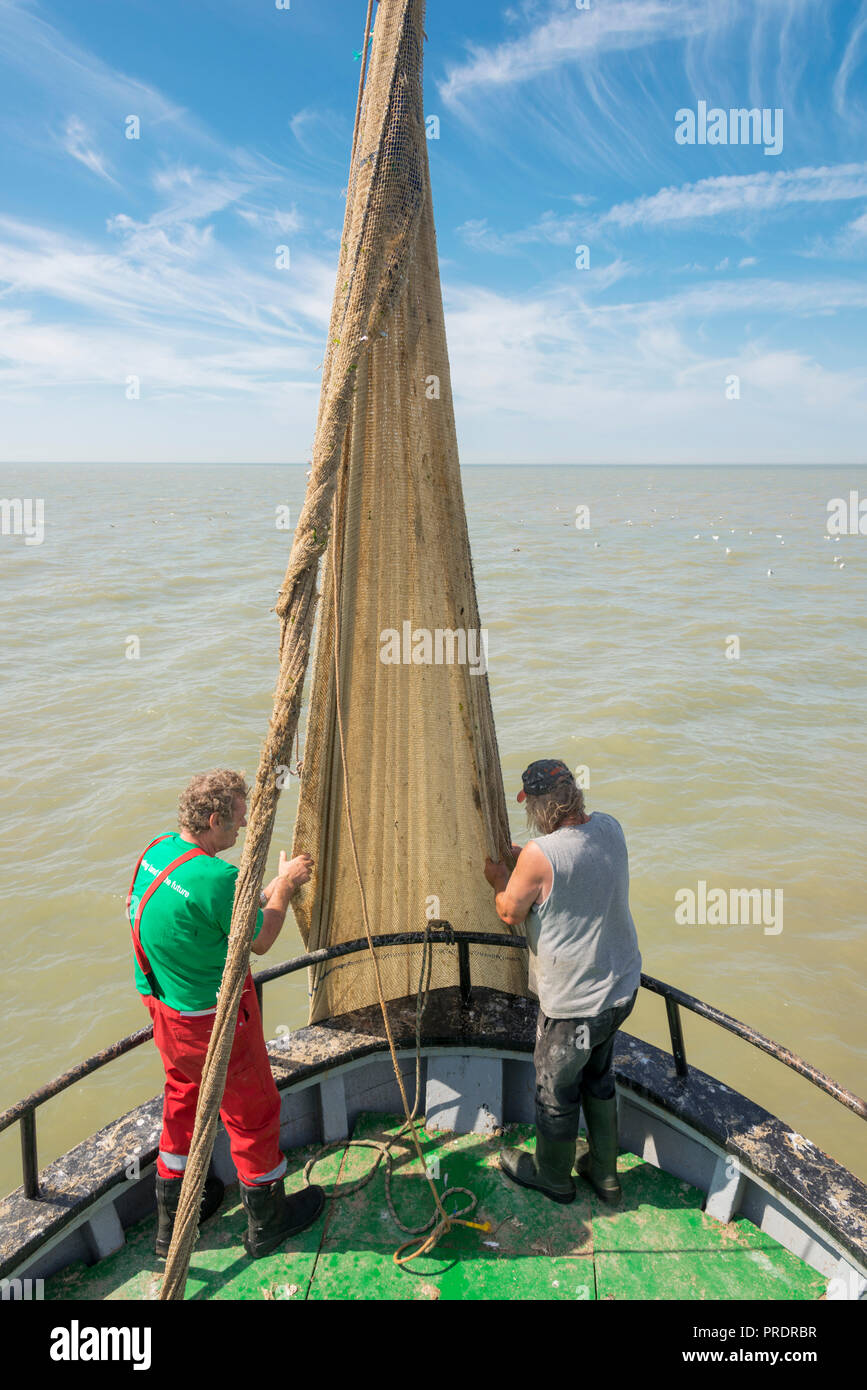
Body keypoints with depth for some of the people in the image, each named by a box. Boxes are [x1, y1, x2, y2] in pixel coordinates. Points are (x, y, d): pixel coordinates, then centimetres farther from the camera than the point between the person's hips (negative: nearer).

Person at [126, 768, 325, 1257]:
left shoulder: (156, 852, -3)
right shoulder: (215, 877, -31)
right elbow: (260, 940, -13)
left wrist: (280, 882, 10)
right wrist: (285, 884, -1)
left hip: (165, 1009, 9)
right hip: (213, 1017, -8)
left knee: (183, 1099, 26)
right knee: (252, 1111, 12)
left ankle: (172, 1218, 43)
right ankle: (267, 1221, 33)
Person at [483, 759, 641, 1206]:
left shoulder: (539, 856, -28)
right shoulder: (609, 828, -7)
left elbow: (511, 914, -11)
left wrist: (498, 878, 8)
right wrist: (513, 850, 16)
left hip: (574, 1004, -7)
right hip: (622, 987, 7)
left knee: (557, 1092, 18)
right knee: (598, 1077, 28)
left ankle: (552, 1176, 42)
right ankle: (604, 1173, 45)